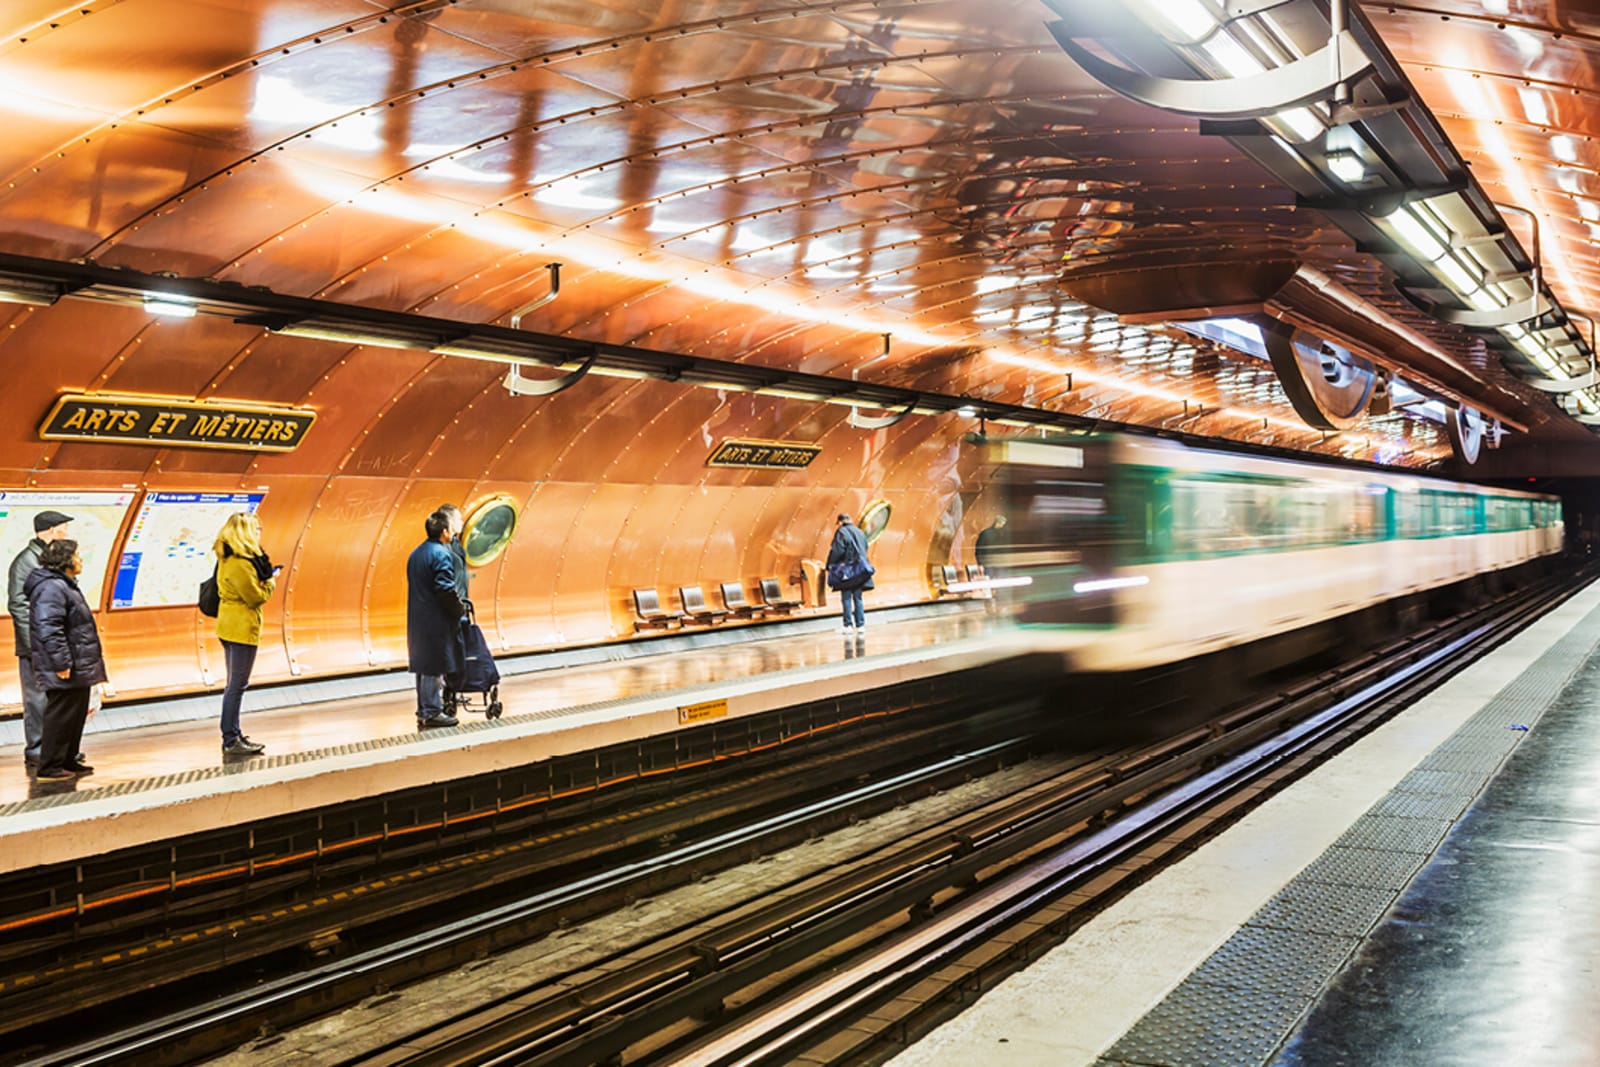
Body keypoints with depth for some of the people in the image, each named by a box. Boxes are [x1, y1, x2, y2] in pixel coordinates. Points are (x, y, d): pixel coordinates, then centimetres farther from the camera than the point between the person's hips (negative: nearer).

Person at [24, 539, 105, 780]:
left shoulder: (64, 585, 18)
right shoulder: (51, 588, -18)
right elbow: (48, 629, -25)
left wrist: (94, 652, 27)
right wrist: (61, 663, -25)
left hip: (78, 668, 11)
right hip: (65, 672, -11)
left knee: (76, 714, 16)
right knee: (61, 716, -5)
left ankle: (68, 761, 26)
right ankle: (49, 767, 1)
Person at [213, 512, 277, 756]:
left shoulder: (227, 558, 11)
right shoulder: (240, 563, -20)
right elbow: (256, 597, -17)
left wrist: (265, 579, 3)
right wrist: (271, 583, 0)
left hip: (230, 626, 11)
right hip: (242, 628, -11)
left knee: (234, 684, 16)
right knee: (237, 685, -6)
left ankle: (234, 735, 23)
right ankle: (231, 741, -3)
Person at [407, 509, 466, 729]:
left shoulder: (416, 553, 14)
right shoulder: (442, 554, -15)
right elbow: (446, 588, -23)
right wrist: (460, 609, -8)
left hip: (417, 619, 9)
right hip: (436, 621, -9)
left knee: (423, 665, 13)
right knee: (434, 668, -4)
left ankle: (424, 711, 20)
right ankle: (432, 712, -1)